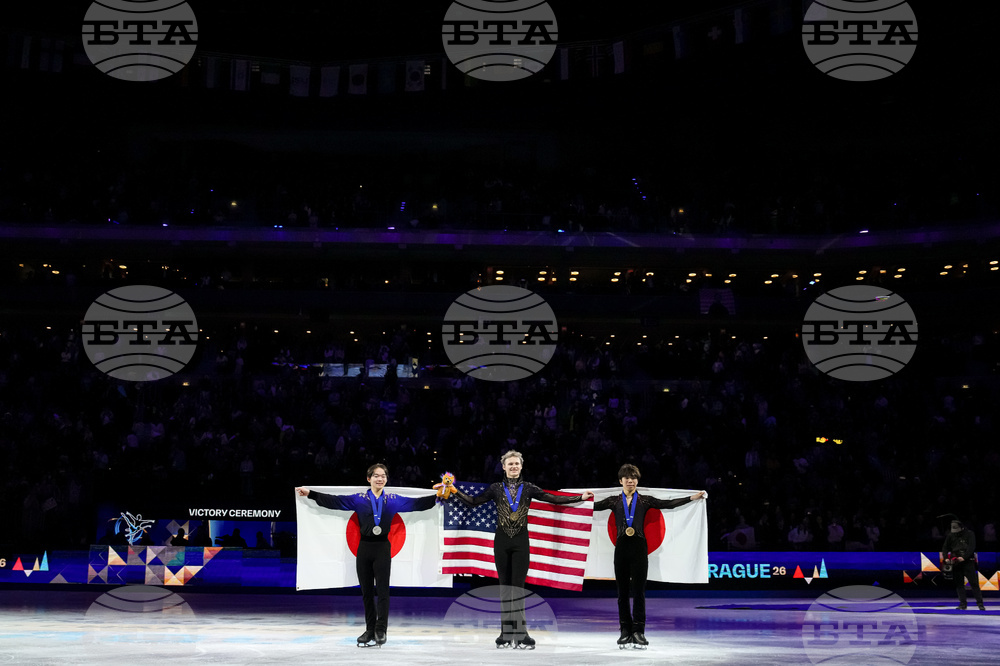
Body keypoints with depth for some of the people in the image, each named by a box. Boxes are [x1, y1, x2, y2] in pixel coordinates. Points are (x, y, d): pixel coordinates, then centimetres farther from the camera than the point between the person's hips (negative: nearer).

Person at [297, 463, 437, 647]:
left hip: (382, 548, -1)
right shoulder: (359, 499, 4)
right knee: (366, 591, 6)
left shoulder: (393, 500, 6)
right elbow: (334, 500, -2)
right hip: (364, 547, 1)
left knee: (382, 590, -5)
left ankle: (381, 631, -1)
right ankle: (370, 631, 14)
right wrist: (310, 493, -10)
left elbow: (416, 503, 1)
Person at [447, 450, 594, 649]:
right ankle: (506, 634, 10)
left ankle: (520, 635, -6)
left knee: (517, 587, -6)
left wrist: (580, 497, -3)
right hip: (501, 541, 1)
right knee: (505, 587, 5)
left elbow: (554, 499, 2)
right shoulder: (496, 488, 6)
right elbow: (473, 502, 6)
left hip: (520, 541, -1)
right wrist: (455, 491, -4)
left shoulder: (528, 488, 4)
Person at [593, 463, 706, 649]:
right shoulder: (614, 501, 10)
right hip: (621, 547, 1)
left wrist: (692, 497, -4)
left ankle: (639, 632, 3)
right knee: (622, 591, 4)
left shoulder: (644, 500, 7)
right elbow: (596, 506, 1)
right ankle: (625, 631, 10)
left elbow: (668, 504, 1)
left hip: (639, 548, -1)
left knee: (638, 591, -2)